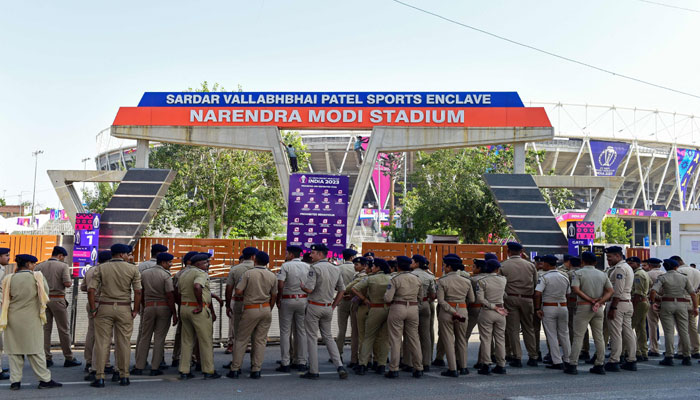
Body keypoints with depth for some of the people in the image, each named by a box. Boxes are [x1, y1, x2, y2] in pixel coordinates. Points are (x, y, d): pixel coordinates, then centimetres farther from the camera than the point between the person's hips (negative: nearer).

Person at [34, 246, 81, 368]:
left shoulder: (40, 266, 4)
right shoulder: (63, 266, -7)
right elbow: (67, 283, -16)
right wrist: (70, 282, 6)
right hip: (57, 299, -4)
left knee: (45, 328, 8)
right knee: (63, 329, 3)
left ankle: (46, 358, 7)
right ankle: (69, 358, 9)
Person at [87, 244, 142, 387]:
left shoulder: (101, 268, 1)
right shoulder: (132, 269, -1)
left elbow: (91, 290, -6)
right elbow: (138, 291, -7)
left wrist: (93, 309, 0)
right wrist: (135, 310, 0)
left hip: (104, 307, 0)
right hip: (124, 309, 0)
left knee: (102, 342, 3)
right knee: (124, 342, 7)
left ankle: (99, 378, 2)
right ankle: (124, 377, 12)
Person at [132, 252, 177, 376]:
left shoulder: (144, 273, 6)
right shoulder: (166, 275, -9)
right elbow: (170, 296, -13)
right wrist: (174, 314, -9)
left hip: (149, 307, 3)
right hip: (164, 307, -3)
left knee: (145, 337, 10)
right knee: (159, 338, 2)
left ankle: (139, 367, 9)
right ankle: (155, 368, 3)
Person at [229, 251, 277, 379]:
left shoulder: (248, 273, -10)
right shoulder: (272, 276, 3)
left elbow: (238, 291, -12)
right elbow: (274, 296, 9)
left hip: (251, 309, -3)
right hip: (266, 309, 3)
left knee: (241, 340, 6)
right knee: (260, 340, 8)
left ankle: (235, 369, 8)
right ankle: (256, 370, 8)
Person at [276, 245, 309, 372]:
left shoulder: (286, 266, -8)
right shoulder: (307, 266, 6)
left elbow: (280, 285, -15)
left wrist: (278, 300, -5)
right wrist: (308, 299, 10)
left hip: (287, 300, -4)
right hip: (303, 300, 4)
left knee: (285, 332, 2)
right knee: (301, 331, 11)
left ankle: (285, 363, 1)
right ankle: (301, 362, 13)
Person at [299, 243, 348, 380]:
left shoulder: (315, 268, -15)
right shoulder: (336, 269, 8)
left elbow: (309, 289, -21)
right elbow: (342, 289, 13)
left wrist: (301, 284, 0)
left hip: (314, 307, -6)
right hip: (328, 307, 6)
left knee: (312, 338, 3)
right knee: (328, 337, 16)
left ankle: (313, 371, 5)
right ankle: (340, 366, 3)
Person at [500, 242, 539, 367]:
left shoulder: (503, 266, -4)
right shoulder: (530, 265, 5)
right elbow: (536, 283, 8)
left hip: (511, 299, -3)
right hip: (527, 299, 3)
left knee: (513, 329, 3)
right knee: (528, 328, 12)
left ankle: (517, 358, 2)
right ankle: (533, 357, 14)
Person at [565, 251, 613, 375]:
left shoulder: (578, 273, -3)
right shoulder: (602, 274, 11)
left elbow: (575, 289, -17)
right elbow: (610, 291, 5)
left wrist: (590, 300, -14)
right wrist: (599, 302, -7)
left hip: (583, 306, -4)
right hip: (599, 309, 4)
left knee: (578, 337, -3)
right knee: (599, 337, 10)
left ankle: (572, 365, -5)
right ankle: (600, 365, 11)